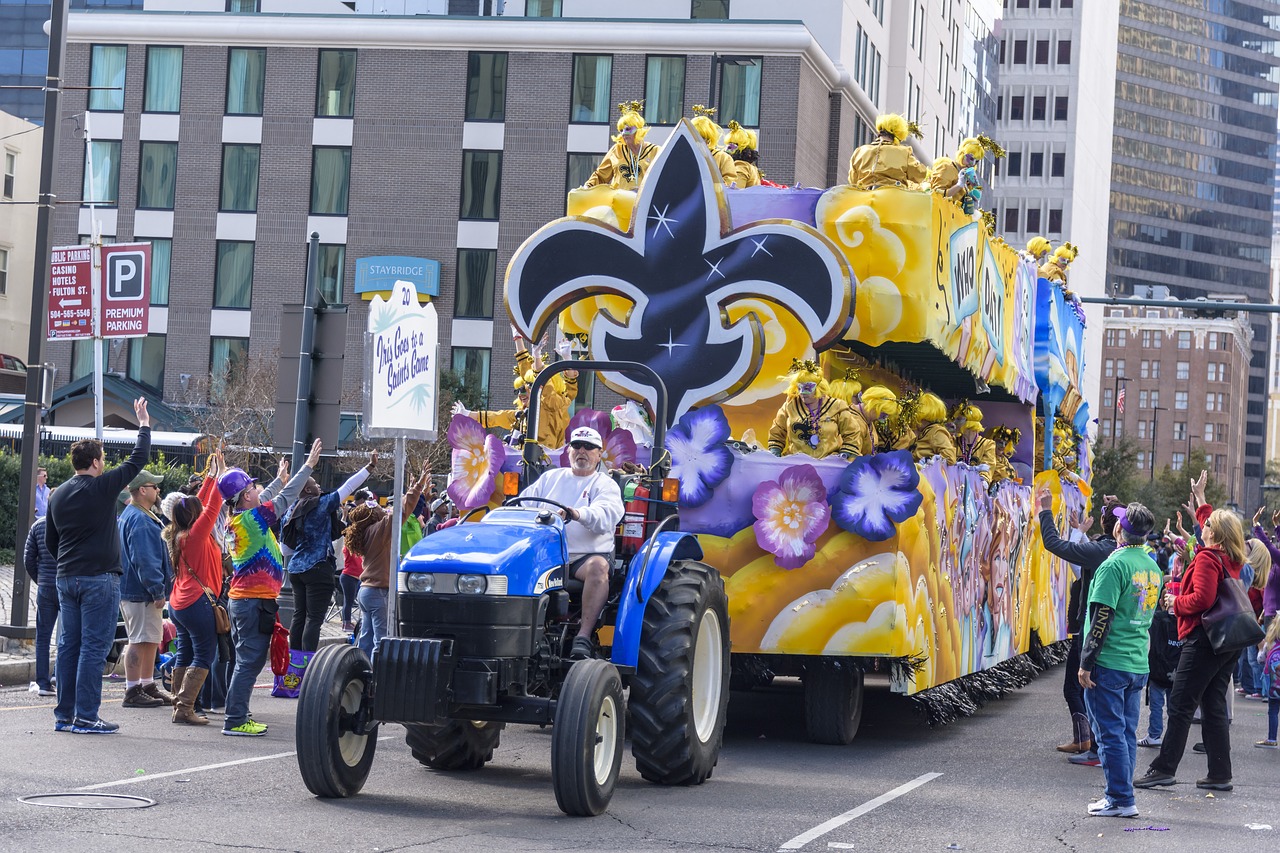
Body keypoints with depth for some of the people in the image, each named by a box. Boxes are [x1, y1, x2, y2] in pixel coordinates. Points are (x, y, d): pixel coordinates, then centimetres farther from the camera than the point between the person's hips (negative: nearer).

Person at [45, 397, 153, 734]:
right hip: (99, 579, -7)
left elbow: (50, 540, 17)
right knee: (94, 647, -5)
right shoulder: (102, 487, -10)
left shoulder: (58, 495, 10)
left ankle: (64, 715, 12)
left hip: (66, 578, 7)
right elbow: (138, 460, -3)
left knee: (68, 645, 10)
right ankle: (86, 717, -7)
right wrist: (144, 424, 10)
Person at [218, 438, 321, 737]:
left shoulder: (234, 520, 8)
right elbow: (286, 498, -12)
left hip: (240, 599, 9)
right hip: (257, 600, -9)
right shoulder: (254, 518, -15)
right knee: (250, 662, -7)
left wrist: (279, 479, 38)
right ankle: (235, 721, -8)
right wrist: (308, 466, -4)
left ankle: (237, 716, 20)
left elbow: (264, 500, 25)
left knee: (244, 661, 16)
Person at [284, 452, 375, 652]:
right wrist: (370, 466, -2)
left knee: (299, 615, 11)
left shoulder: (293, 510, 11)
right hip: (318, 568, -7)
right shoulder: (322, 504, -8)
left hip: (296, 568, 7)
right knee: (314, 618, -8)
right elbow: (348, 487, -7)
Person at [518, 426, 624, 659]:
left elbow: (605, 514, -13)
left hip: (587, 555, -3)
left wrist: (579, 514, -35)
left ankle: (584, 636, -41)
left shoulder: (605, 485, 9)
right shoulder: (551, 478, 24)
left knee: (598, 566, -37)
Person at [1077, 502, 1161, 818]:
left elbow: (1102, 617, -18)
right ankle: (1121, 797, 17)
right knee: (1127, 733, 12)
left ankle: (1121, 800, 1)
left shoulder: (1114, 565, -15)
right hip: (1138, 665, 7)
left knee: (1111, 733, -1)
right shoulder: (1153, 569, 10)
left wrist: (1086, 663, -14)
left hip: (1109, 664, -7)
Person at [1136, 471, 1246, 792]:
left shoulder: (1207, 558, -13)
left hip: (1203, 638, -9)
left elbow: (1202, 598, -23)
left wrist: (1176, 602, -6)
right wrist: (1201, 499, 40)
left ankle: (1164, 768, -4)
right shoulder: (1233, 559, 13)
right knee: (1214, 706, 10)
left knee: (1180, 705, -5)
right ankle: (1220, 775, 10)